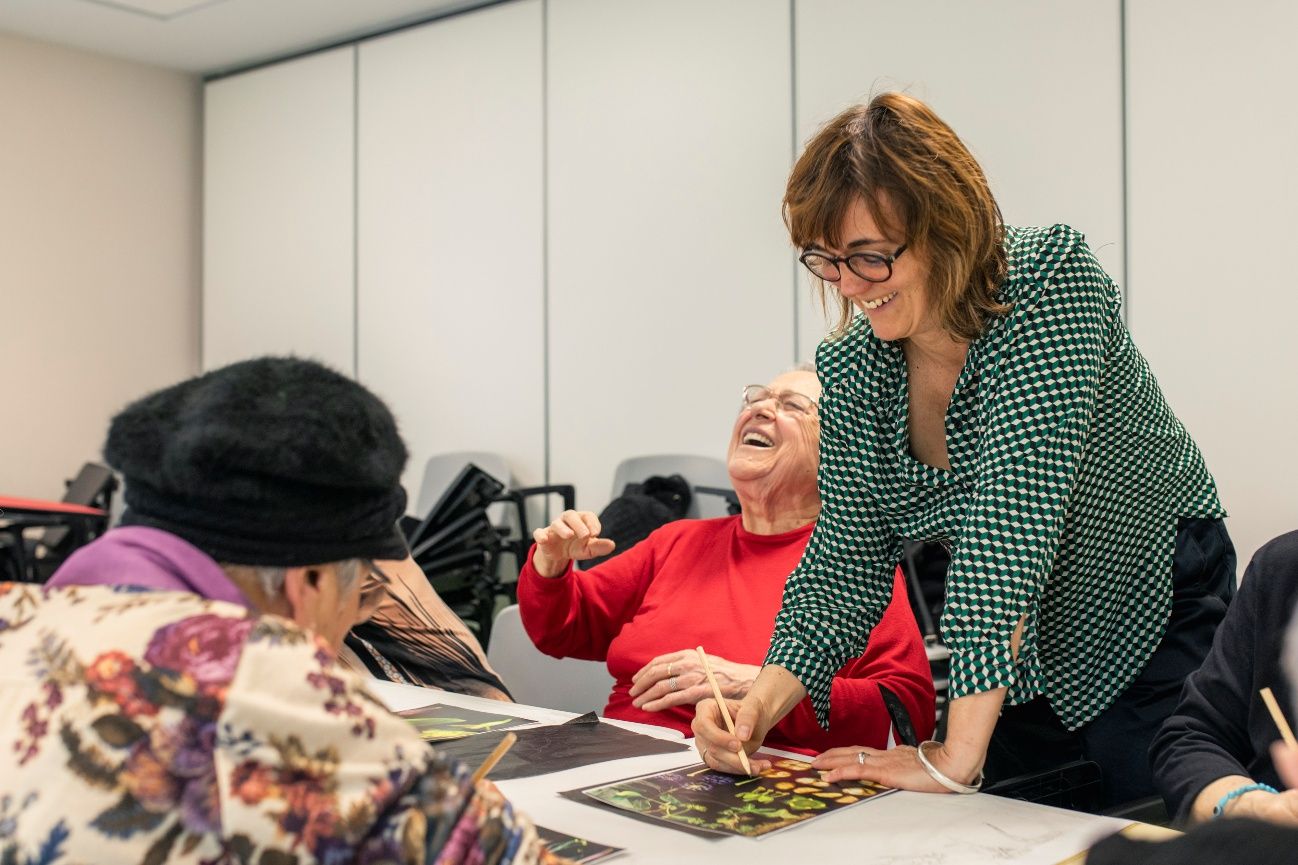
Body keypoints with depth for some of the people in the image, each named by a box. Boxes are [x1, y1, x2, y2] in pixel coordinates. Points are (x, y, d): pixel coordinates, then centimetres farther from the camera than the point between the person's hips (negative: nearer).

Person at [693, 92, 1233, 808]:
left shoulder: (1050, 280, -27)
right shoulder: (851, 371, -9)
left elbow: (1014, 515, -35)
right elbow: (844, 566, -6)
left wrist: (955, 757, -37)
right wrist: (762, 703, -23)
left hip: (1151, 629, -5)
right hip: (1012, 658, 5)